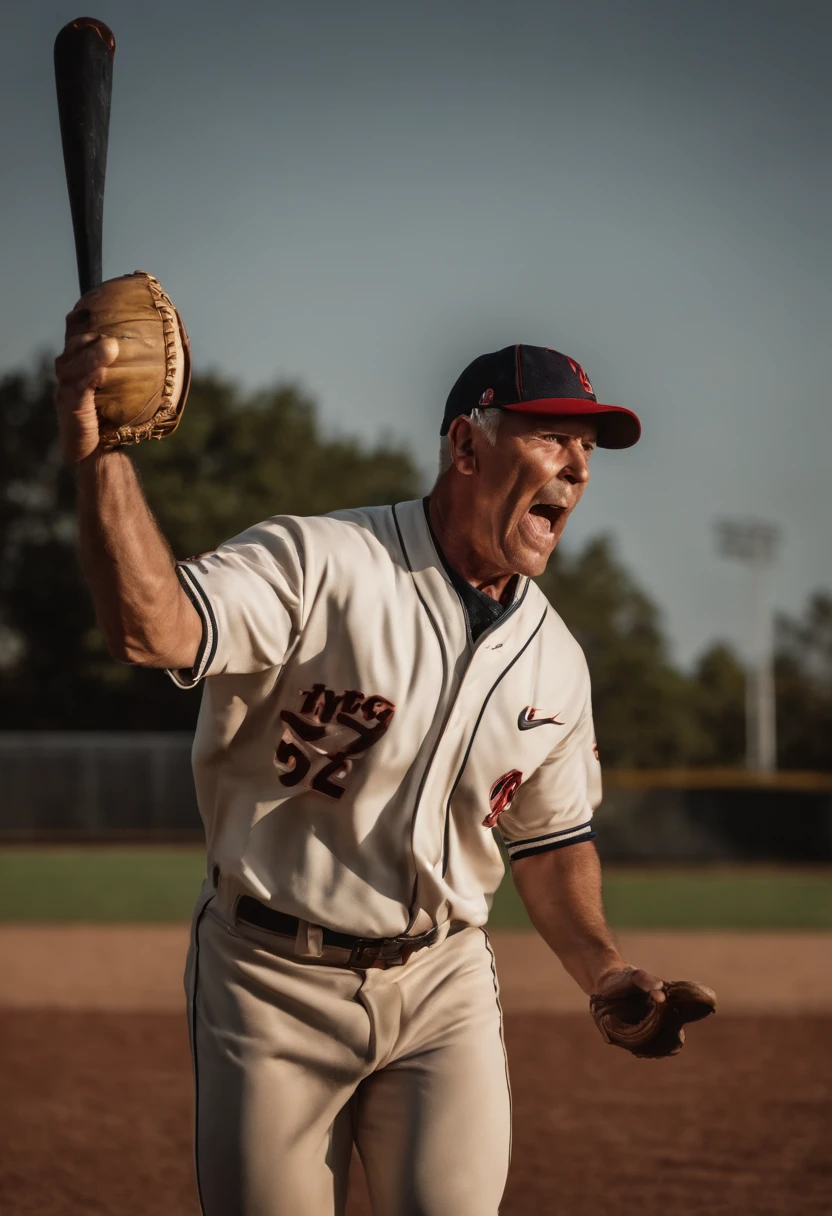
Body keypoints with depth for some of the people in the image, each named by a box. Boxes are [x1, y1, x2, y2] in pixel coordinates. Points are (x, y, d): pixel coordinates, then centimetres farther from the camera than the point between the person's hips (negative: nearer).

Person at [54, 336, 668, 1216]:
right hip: (273, 980, -4)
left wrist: (601, 970, 4)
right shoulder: (317, 566, -14)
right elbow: (151, 628, -31)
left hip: (444, 986, 4)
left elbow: (550, 837, 18)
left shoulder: (554, 656, 6)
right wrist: (100, 457, -44)